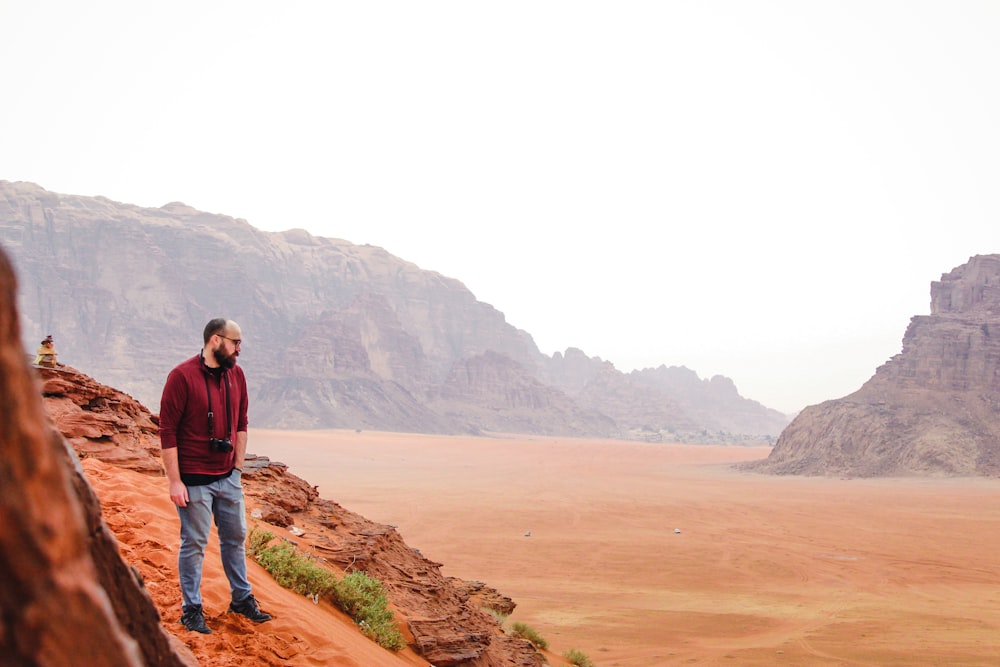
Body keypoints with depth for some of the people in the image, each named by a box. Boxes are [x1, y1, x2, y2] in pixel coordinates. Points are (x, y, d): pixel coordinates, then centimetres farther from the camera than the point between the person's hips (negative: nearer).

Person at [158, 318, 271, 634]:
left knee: (235, 537, 15)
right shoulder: (182, 376, -14)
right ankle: (192, 610, 16)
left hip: (228, 477, 6)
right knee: (194, 543, 3)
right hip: (194, 480, -6)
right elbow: (167, 432, -13)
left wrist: (238, 466, 8)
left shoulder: (236, 375, 5)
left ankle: (242, 599, 30)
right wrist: (174, 481, -15)